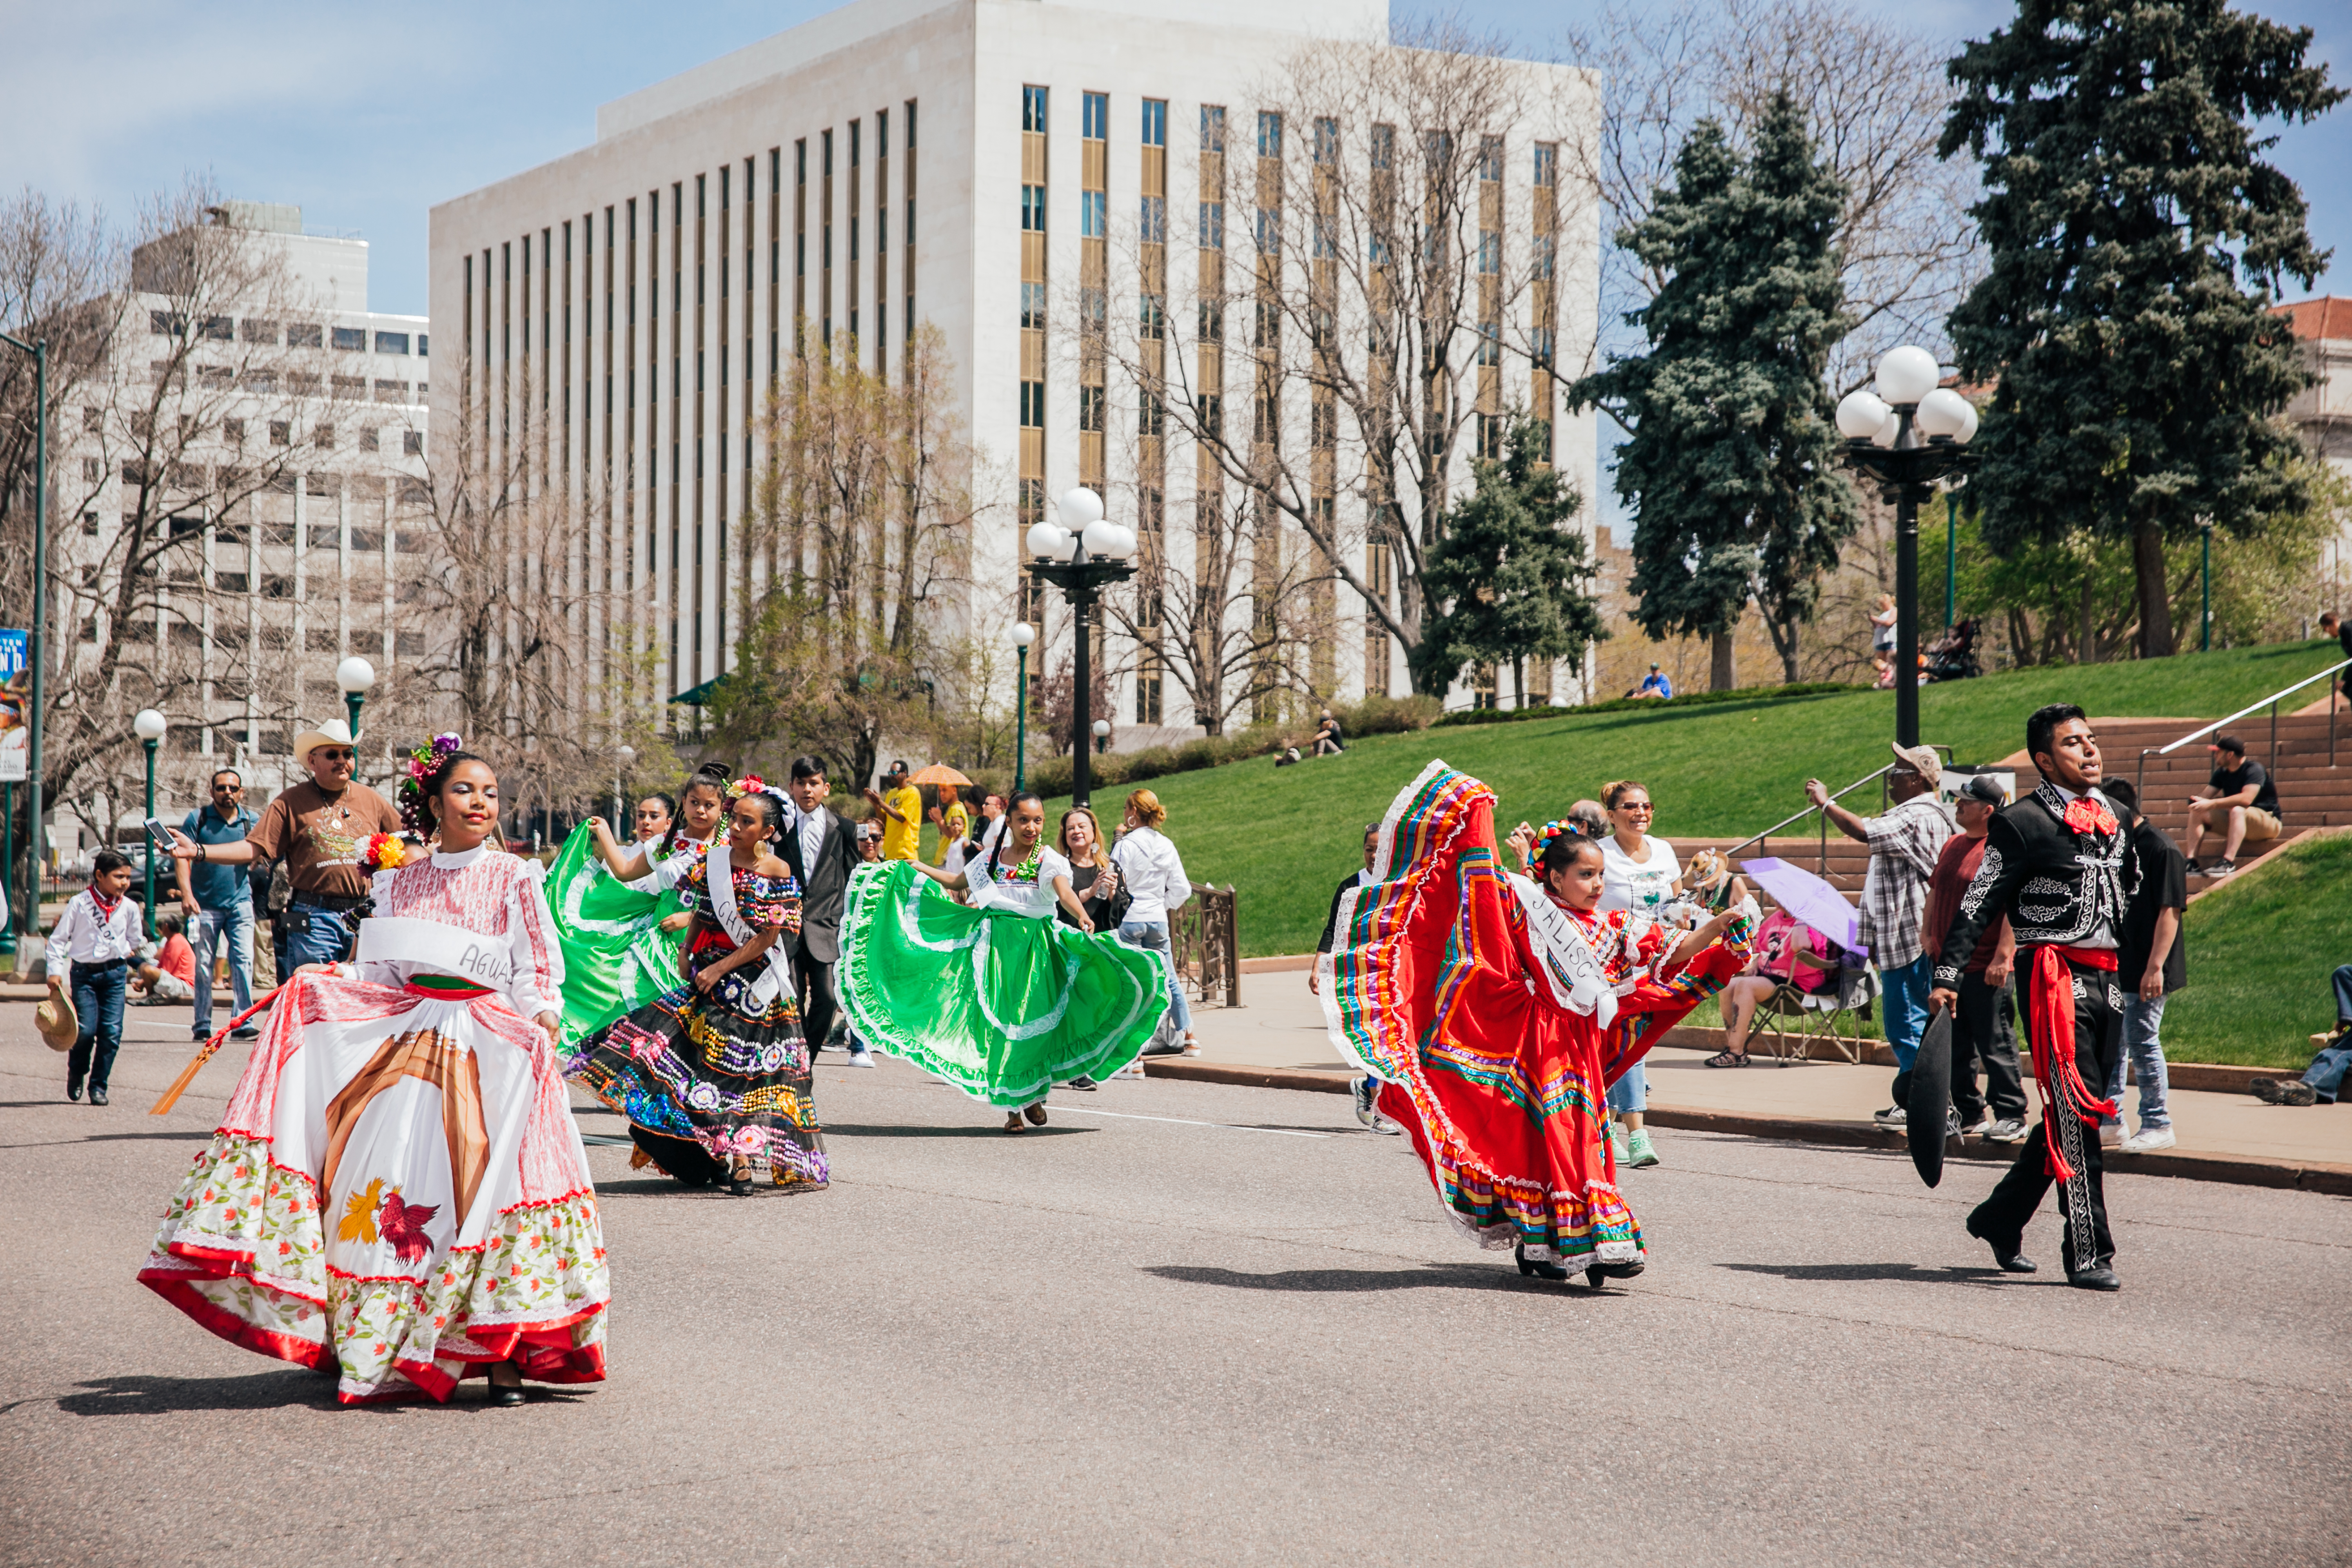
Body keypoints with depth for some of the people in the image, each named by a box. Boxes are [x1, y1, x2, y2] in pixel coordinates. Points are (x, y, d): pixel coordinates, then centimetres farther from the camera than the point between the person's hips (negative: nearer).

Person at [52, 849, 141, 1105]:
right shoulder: (79, 903, -6)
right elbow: (58, 938, 0)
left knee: (112, 1032, -5)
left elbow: (134, 941, 20)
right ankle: (76, 1073, 21)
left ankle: (99, 1086, 8)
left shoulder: (129, 908, 2)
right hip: (84, 972, -2)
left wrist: (120, 953, 9)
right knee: (86, 1029, -9)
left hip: (114, 972, 2)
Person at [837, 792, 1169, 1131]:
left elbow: (1065, 892, -25)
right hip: (997, 946, 3)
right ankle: (1012, 1107, 5)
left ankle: (1034, 1096, 22)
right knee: (998, 1020, -3)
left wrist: (1082, 916, -46)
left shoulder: (1049, 861, -5)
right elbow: (958, 883, 25)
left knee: (1035, 1021, -3)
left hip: (1035, 947, -3)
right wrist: (915, 867, 24)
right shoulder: (992, 858, 8)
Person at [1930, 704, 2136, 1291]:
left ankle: (2000, 1218, 26)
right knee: (2075, 1114, -9)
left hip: (2103, 978, 7)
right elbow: (1978, 904, -9)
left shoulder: (2114, 819, 16)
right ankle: (2089, 1254, -4)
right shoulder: (2022, 822, -6)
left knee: (2069, 1116, 11)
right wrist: (1947, 976, -14)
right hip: (2053, 974, -7)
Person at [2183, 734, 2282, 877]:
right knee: (2197, 811, -7)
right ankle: (2192, 861, -19)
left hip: (2268, 822, -8)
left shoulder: (2254, 770, -18)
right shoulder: (2222, 773, 5)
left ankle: (2228, 862, -46)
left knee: (2237, 810, -38)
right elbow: (2206, 796, 0)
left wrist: (2213, 804, -36)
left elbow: (2246, 799, -34)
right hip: (2235, 822, 8)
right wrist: (2199, 801, -25)